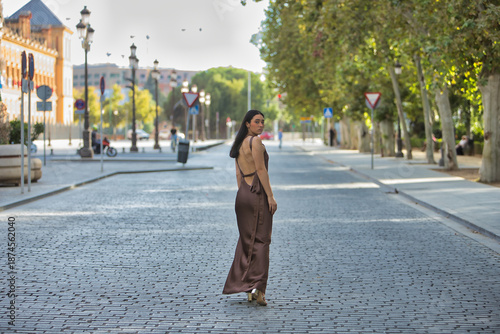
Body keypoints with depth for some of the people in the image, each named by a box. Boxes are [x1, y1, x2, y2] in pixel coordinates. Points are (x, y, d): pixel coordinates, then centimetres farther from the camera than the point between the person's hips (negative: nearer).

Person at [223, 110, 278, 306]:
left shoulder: (239, 144, 16)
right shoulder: (255, 141, -10)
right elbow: (261, 170, -15)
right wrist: (270, 196, -15)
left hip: (242, 194, 8)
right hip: (258, 194, -8)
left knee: (246, 240, 13)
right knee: (260, 240, -7)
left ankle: (245, 286, 16)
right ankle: (257, 286, -16)